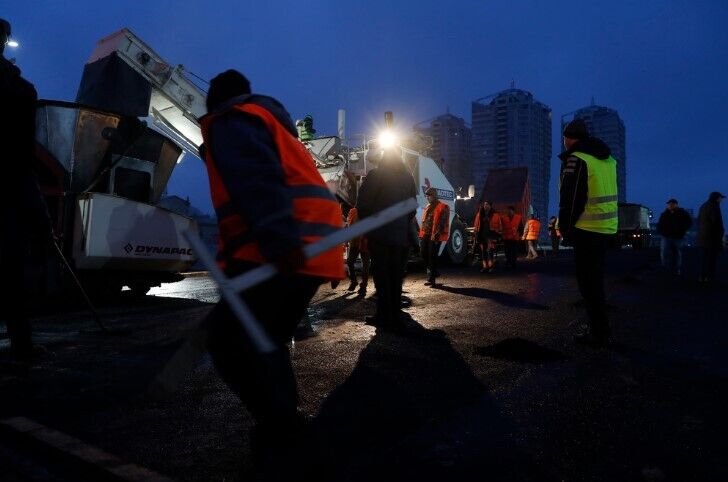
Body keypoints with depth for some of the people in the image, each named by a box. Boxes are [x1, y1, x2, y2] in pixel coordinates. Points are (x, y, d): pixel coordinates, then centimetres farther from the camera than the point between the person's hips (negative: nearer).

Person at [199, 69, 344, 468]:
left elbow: (257, 181, -18)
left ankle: (282, 437, -7)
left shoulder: (229, 121, 3)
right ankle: (284, 435, 24)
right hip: (308, 249, 10)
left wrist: (279, 242, -31)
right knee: (263, 342, 17)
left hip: (283, 253, -10)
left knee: (229, 337, -10)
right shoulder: (271, 122, 32)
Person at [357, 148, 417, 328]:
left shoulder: (375, 174, -4)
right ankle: (395, 315, 14)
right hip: (401, 234, 4)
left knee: (381, 274, 0)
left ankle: (385, 316, -1)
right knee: (396, 274, 10)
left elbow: (362, 203, -7)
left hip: (379, 232, -4)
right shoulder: (408, 177, 11)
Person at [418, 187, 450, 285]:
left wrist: (437, 235, -21)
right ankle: (434, 272, 26)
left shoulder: (443, 207, -7)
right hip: (426, 235, 8)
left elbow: (442, 223, -14)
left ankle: (431, 279, 1)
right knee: (424, 254, 7)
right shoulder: (428, 207, 19)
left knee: (432, 257, -5)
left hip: (435, 236, -8)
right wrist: (421, 234, 14)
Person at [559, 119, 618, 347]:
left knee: (588, 282, 0)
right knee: (596, 279, 18)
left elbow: (570, 199, -14)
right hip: (608, 228, 8)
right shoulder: (608, 158, 14)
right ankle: (599, 327, 27)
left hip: (587, 230, -8)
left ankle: (599, 333, 3)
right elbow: (604, 193, 18)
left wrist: (566, 230, -4)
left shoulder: (576, 159, -12)